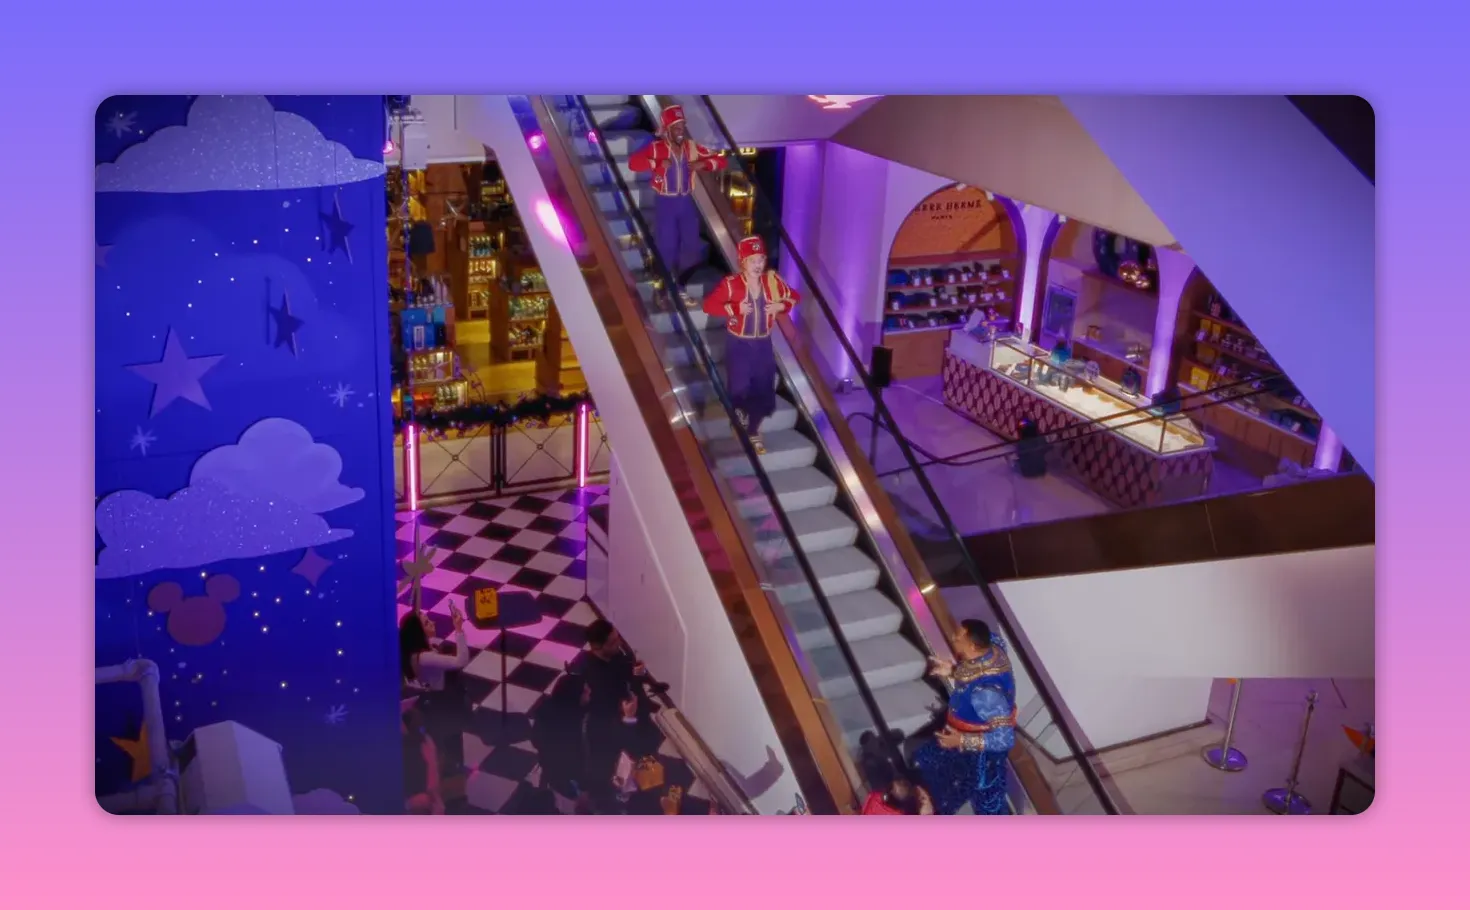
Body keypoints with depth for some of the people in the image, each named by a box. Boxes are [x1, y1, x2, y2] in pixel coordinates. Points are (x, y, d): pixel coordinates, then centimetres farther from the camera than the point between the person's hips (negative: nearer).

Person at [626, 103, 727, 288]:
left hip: (687, 201, 4)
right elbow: (633, 162, -23)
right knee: (666, 246, 0)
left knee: (691, 244, 9)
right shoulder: (656, 147, -10)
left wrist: (703, 164, -14)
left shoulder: (692, 147, 1)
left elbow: (721, 160, 4)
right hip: (665, 202, -4)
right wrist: (658, 163, -28)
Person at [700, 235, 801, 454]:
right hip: (739, 345, -3)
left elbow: (794, 297, 8)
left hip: (763, 344, 4)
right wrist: (736, 308, -26)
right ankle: (740, 414, 41)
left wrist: (781, 306, -12)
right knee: (739, 390, 3)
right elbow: (709, 305, -18)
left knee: (763, 392, 10)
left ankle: (753, 432, 32)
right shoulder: (731, 284, -17)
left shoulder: (773, 280, -5)